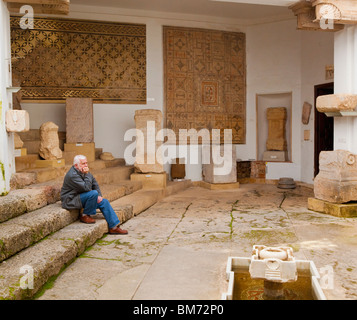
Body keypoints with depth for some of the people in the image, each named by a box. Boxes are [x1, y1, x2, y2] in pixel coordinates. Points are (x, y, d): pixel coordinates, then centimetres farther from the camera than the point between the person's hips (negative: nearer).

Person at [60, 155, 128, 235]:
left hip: (81, 198, 9)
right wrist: (87, 174, -23)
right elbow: (87, 188, -29)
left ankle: (114, 227, -3)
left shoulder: (84, 172, 6)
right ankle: (85, 216, -10)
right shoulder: (72, 175, -23)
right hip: (71, 200, -9)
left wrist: (99, 195, -4)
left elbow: (95, 184, 11)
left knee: (104, 202, -5)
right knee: (93, 193, -30)